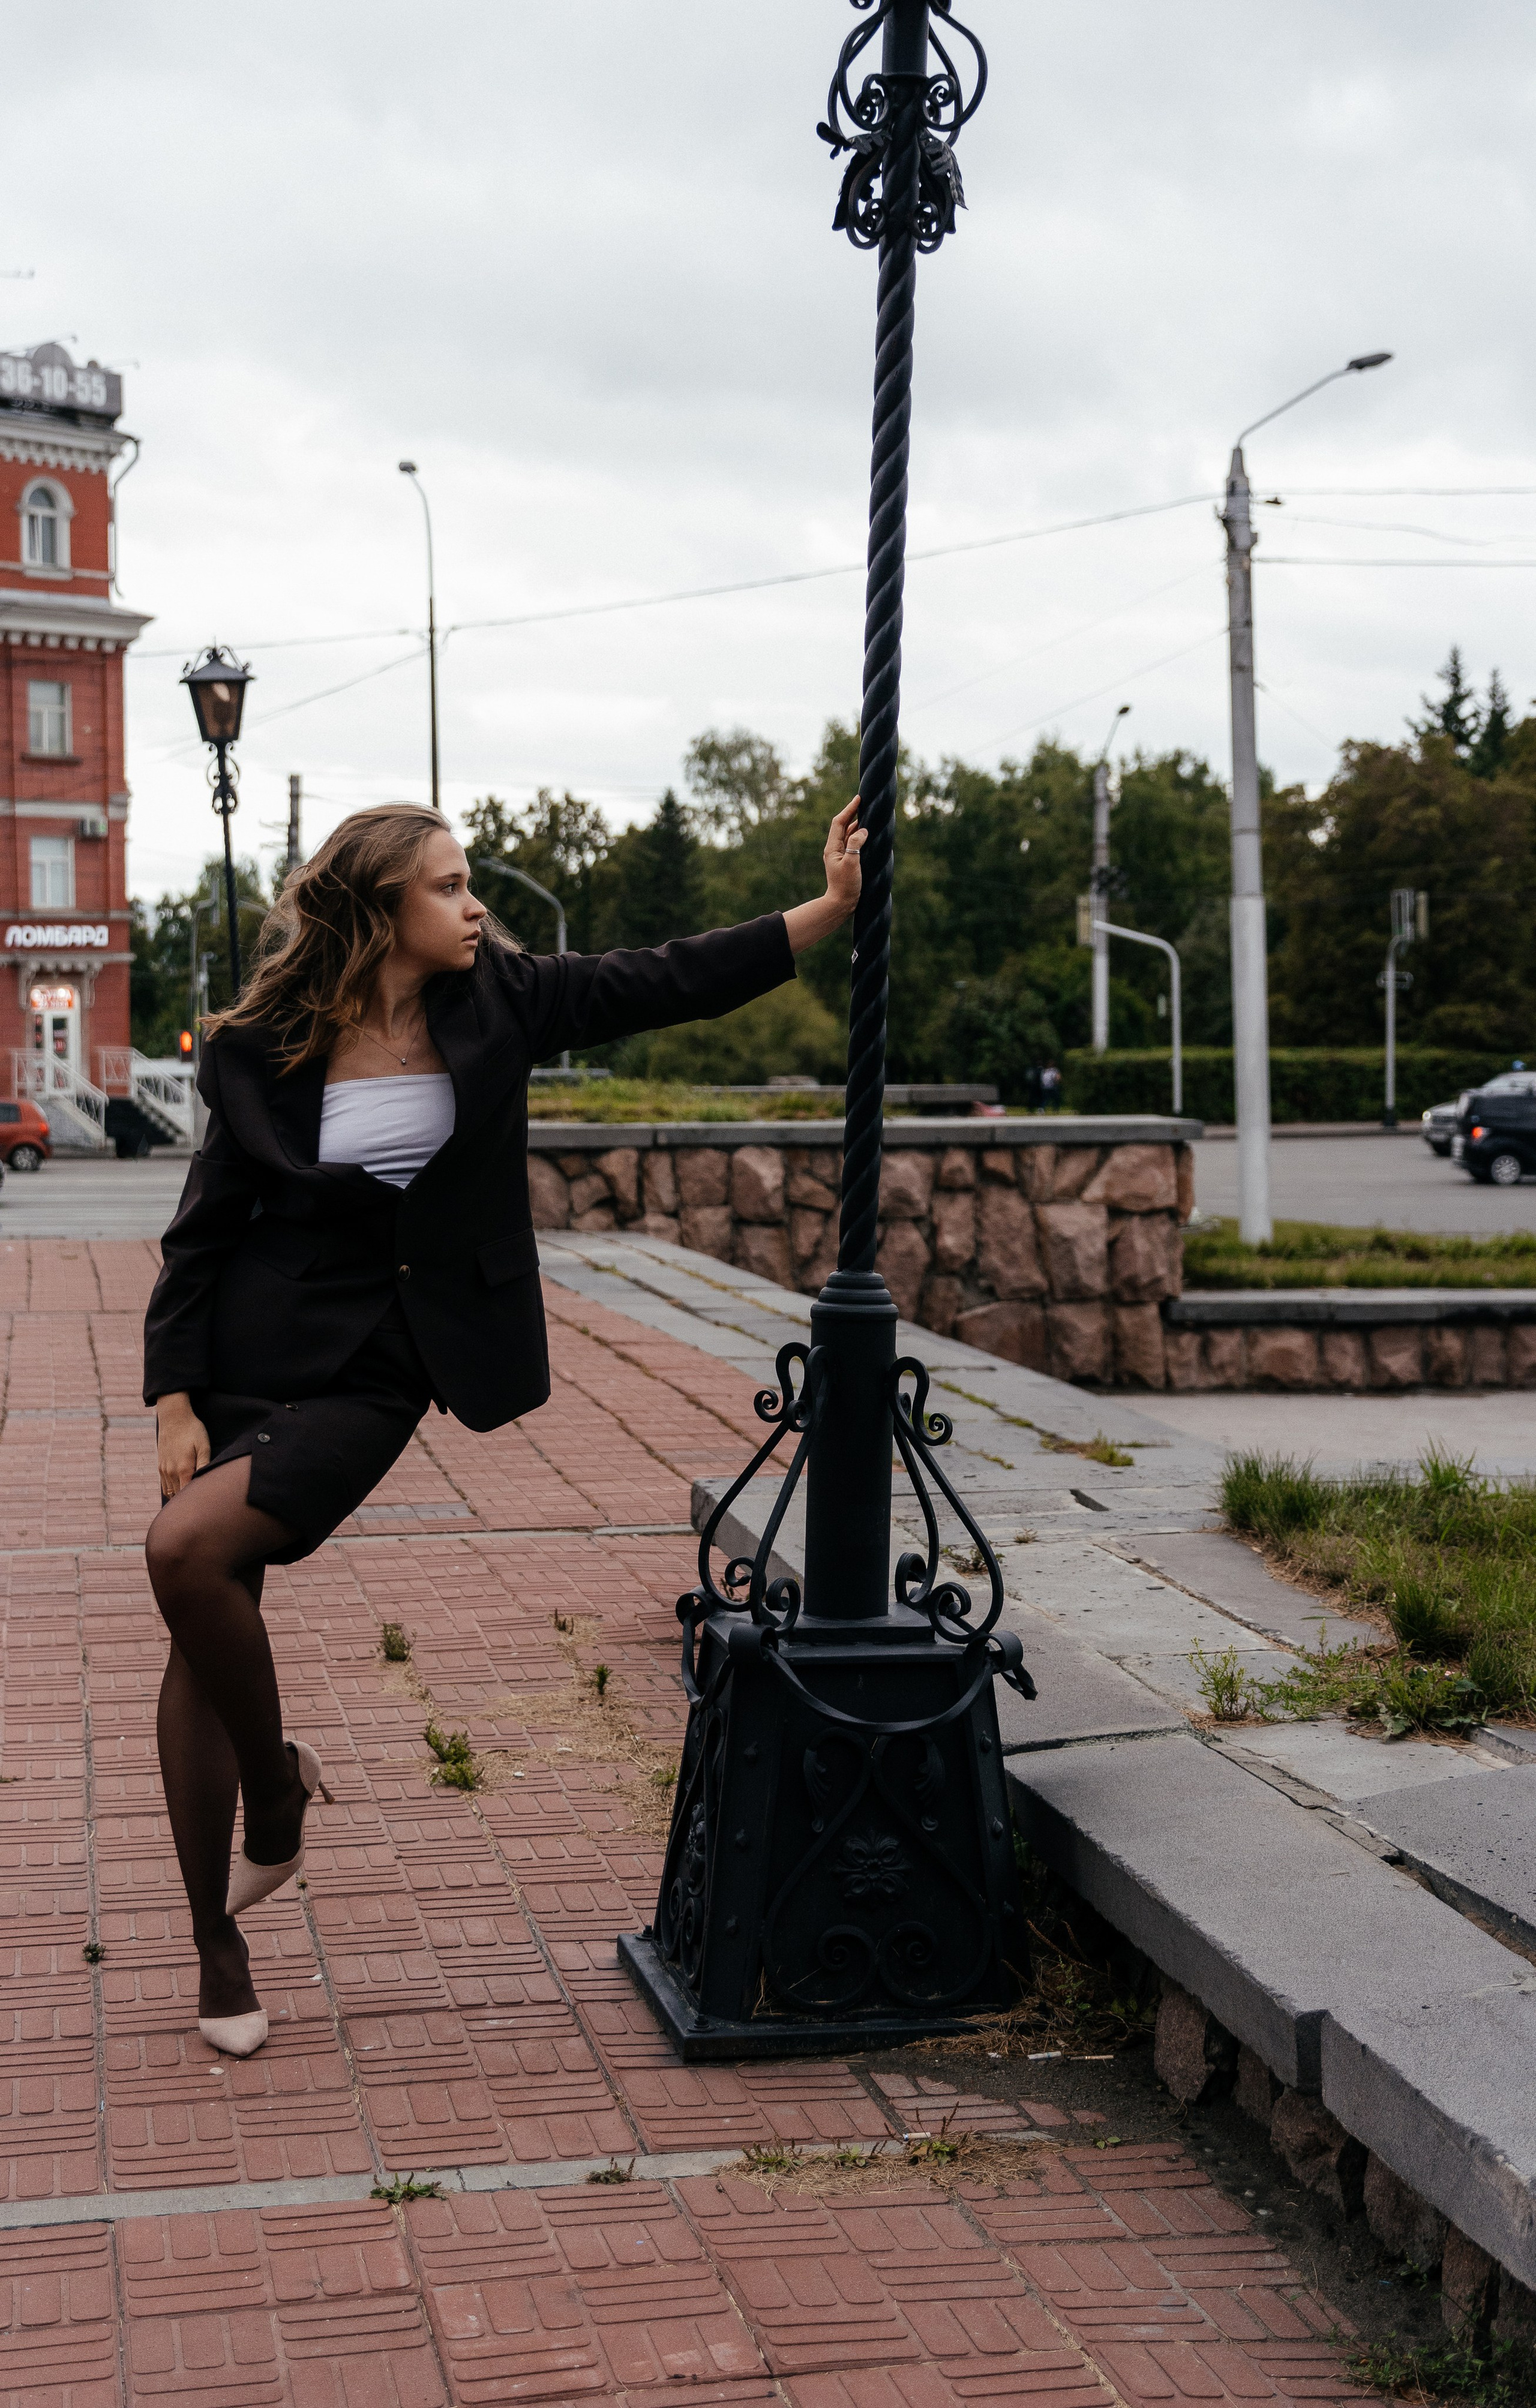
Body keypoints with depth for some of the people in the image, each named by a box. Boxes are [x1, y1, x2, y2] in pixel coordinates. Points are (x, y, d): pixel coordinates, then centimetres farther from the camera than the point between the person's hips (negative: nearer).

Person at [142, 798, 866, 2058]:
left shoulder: (496, 999, -1)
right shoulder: (264, 1051, -4)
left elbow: (673, 982, 2)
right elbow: (205, 1227, 1)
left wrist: (834, 906, -2)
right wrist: (175, 1399, -4)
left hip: (384, 1364, -1)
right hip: (260, 1346, 1)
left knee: (191, 1550, -23)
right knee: (201, 1627, 1)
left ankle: (276, 1786, 3)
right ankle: (216, 1940, 16)